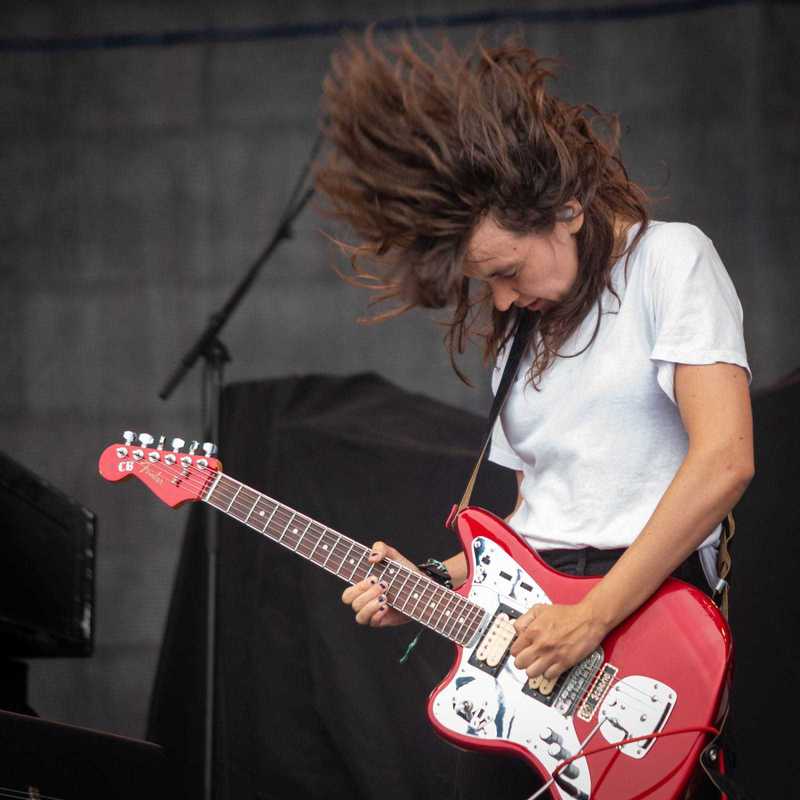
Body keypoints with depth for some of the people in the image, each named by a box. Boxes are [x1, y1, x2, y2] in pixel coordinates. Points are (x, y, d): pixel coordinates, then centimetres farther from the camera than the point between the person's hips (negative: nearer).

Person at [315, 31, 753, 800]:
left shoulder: (669, 260, -3)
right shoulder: (521, 334, 19)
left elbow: (723, 460, -15)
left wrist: (592, 618, -17)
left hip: (645, 601, -7)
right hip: (527, 625, 7)